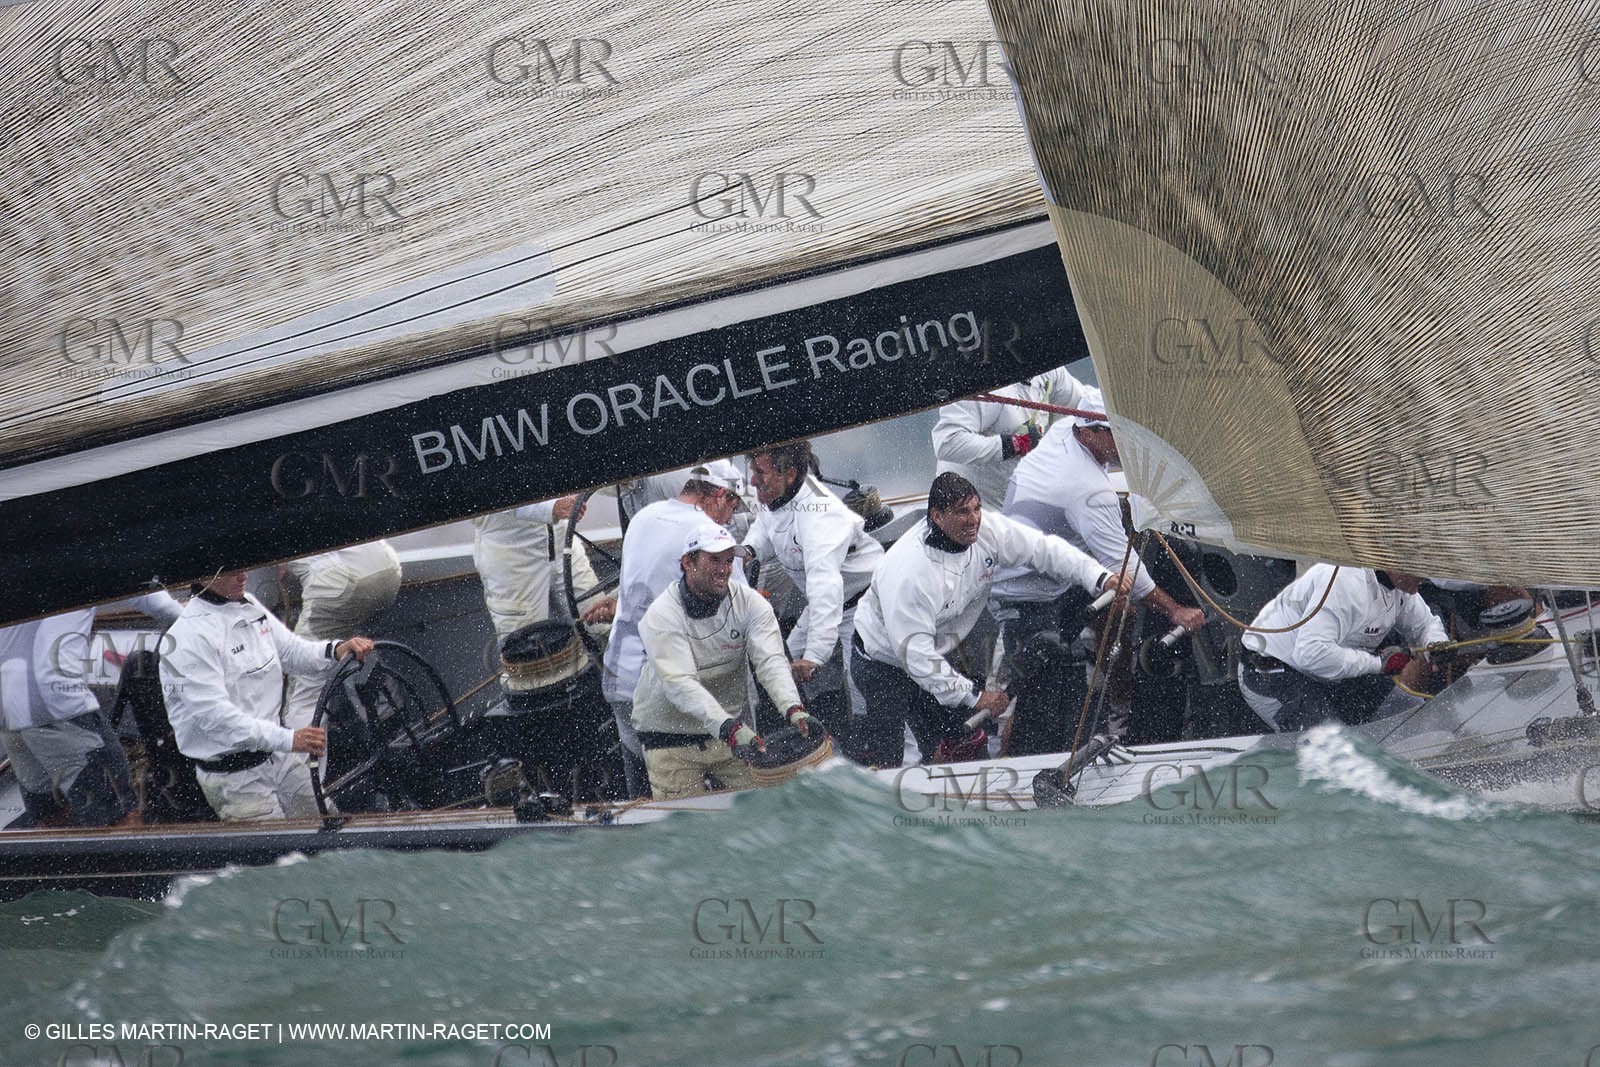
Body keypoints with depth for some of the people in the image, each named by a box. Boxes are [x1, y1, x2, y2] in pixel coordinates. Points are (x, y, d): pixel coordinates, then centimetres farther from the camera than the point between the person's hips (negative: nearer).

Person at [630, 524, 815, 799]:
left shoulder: (749, 603, -5)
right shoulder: (661, 616, -17)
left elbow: (770, 662, -17)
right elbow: (680, 684, -28)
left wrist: (793, 709, -37)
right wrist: (729, 728, -42)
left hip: (732, 733, 3)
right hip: (672, 741, -3)